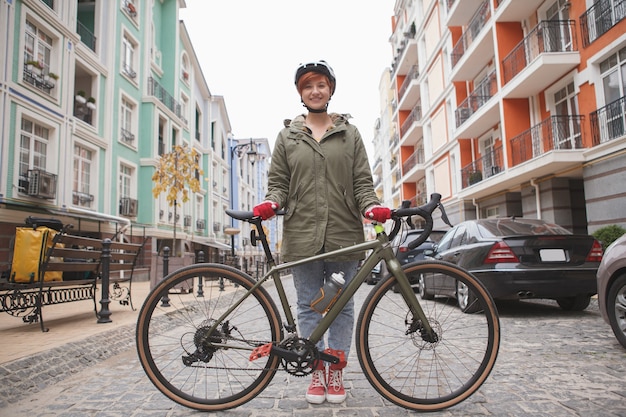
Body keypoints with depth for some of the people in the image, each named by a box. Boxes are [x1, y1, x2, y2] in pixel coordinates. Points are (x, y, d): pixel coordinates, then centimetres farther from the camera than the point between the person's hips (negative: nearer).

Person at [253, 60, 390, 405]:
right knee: (308, 306, 6)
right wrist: (271, 202, -11)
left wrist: (371, 207, -12)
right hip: (302, 236, 0)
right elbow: (278, 181, 10)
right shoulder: (287, 136, 14)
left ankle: (336, 370, 22)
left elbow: (362, 182, 8)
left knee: (342, 306, 7)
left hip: (344, 236, 0)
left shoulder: (349, 134, 13)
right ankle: (317, 371, 21)